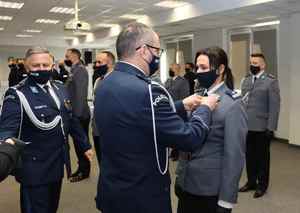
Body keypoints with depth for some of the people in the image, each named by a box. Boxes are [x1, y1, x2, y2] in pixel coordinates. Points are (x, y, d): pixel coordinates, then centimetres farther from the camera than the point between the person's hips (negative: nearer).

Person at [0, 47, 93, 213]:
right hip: (35, 168, -6)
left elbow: (72, 120, 13)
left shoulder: (60, 89, 6)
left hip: (58, 163, 6)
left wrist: (85, 145, 16)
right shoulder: (17, 94, -15)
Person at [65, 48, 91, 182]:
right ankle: (81, 168, 26)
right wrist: (73, 113, 17)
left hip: (80, 115, -9)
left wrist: (78, 114, -23)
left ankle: (84, 171, 13)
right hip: (75, 114, 9)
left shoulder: (80, 70, -14)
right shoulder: (74, 70, 14)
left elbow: (81, 94, -21)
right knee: (78, 142, 15)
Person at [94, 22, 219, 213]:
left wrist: (182, 106, 11)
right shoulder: (146, 90, -27)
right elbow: (189, 138, -20)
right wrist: (205, 108, -3)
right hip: (143, 197, -8)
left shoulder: (106, 85, 1)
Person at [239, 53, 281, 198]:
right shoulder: (246, 80, 10)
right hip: (246, 126, 5)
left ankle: (262, 185, 24)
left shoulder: (271, 81, -7)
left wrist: (271, 127, -15)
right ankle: (251, 182, 28)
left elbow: (274, 106, -11)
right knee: (249, 155, 12)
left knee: (262, 157, 9)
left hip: (262, 127, -4)